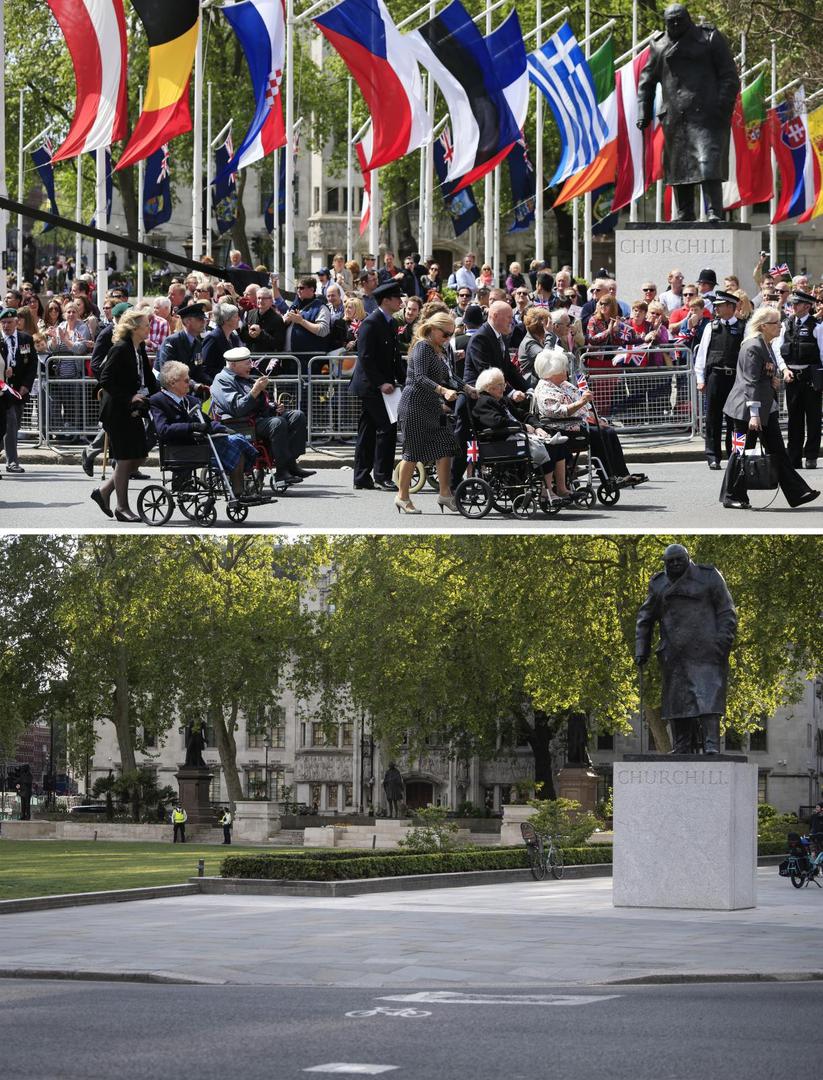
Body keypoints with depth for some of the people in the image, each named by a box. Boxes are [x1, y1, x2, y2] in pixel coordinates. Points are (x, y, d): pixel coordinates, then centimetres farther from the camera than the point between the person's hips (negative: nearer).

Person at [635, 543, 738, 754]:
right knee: (678, 698, 2)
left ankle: (711, 745, -20)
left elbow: (727, 611, 0)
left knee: (707, 694, -14)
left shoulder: (708, 577, 3)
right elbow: (645, 618, 18)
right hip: (675, 654, 4)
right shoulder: (659, 585, 12)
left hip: (705, 648, -4)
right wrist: (641, 650, 10)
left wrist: (723, 641, -11)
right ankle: (682, 750, 5)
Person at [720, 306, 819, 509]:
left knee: (778, 452, 7)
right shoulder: (753, 347, -17)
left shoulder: (767, 346, 13)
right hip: (748, 408, -10)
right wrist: (753, 414, -26)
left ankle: (797, 493, 5)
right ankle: (732, 497, 9)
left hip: (766, 407, 10)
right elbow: (751, 382, -22)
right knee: (742, 452, 0)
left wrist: (773, 381, 4)